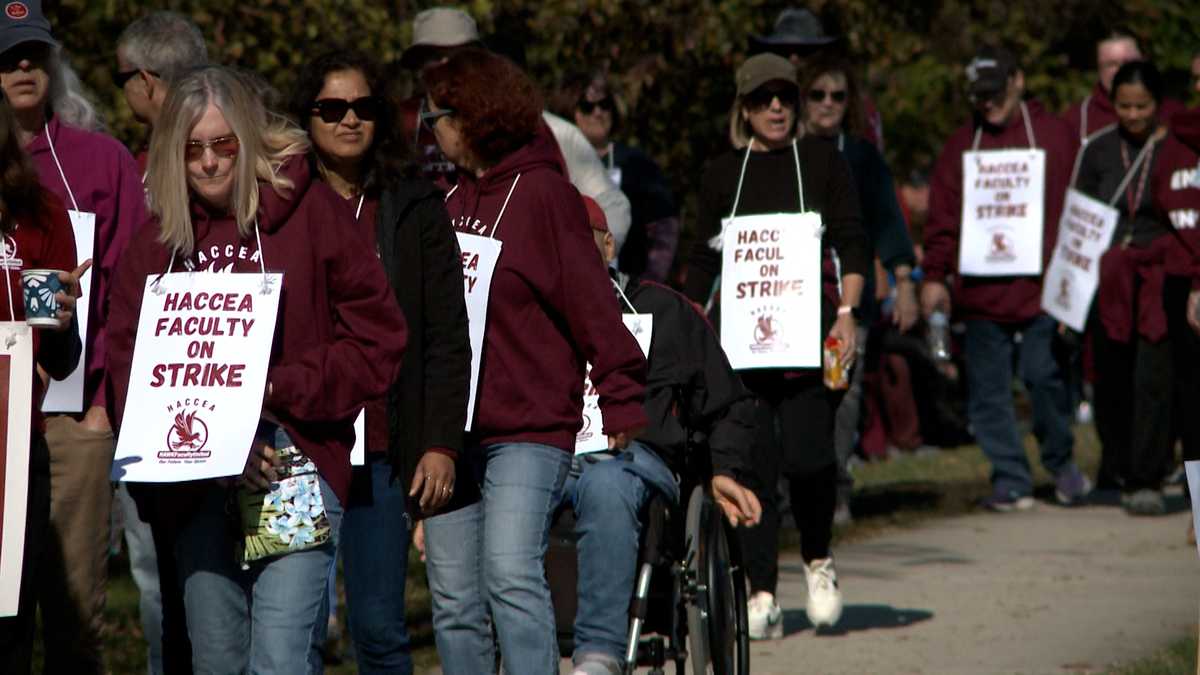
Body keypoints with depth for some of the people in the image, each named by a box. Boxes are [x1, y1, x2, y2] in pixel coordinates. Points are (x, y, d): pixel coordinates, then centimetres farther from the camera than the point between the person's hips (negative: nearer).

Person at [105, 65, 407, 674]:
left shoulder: (309, 211, 0)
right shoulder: (159, 237, 9)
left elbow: (377, 339, 0)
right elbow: (129, 366, 6)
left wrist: (276, 388, -10)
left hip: (296, 459, -4)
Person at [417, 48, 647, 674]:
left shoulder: (543, 193, -6)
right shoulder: (453, 200, 14)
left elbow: (591, 306, -9)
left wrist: (622, 403, -13)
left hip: (526, 428, -7)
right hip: (448, 429, 7)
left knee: (511, 571, -20)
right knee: (453, 599, 6)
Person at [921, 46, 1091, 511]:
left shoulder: (1053, 135, 7)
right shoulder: (961, 145, 13)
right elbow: (942, 216, 12)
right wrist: (934, 276, 3)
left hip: (1042, 288, -3)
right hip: (980, 293, 3)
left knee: (1045, 376, -5)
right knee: (987, 390, 1)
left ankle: (1061, 461, 17)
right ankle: (1011, 480, 8)